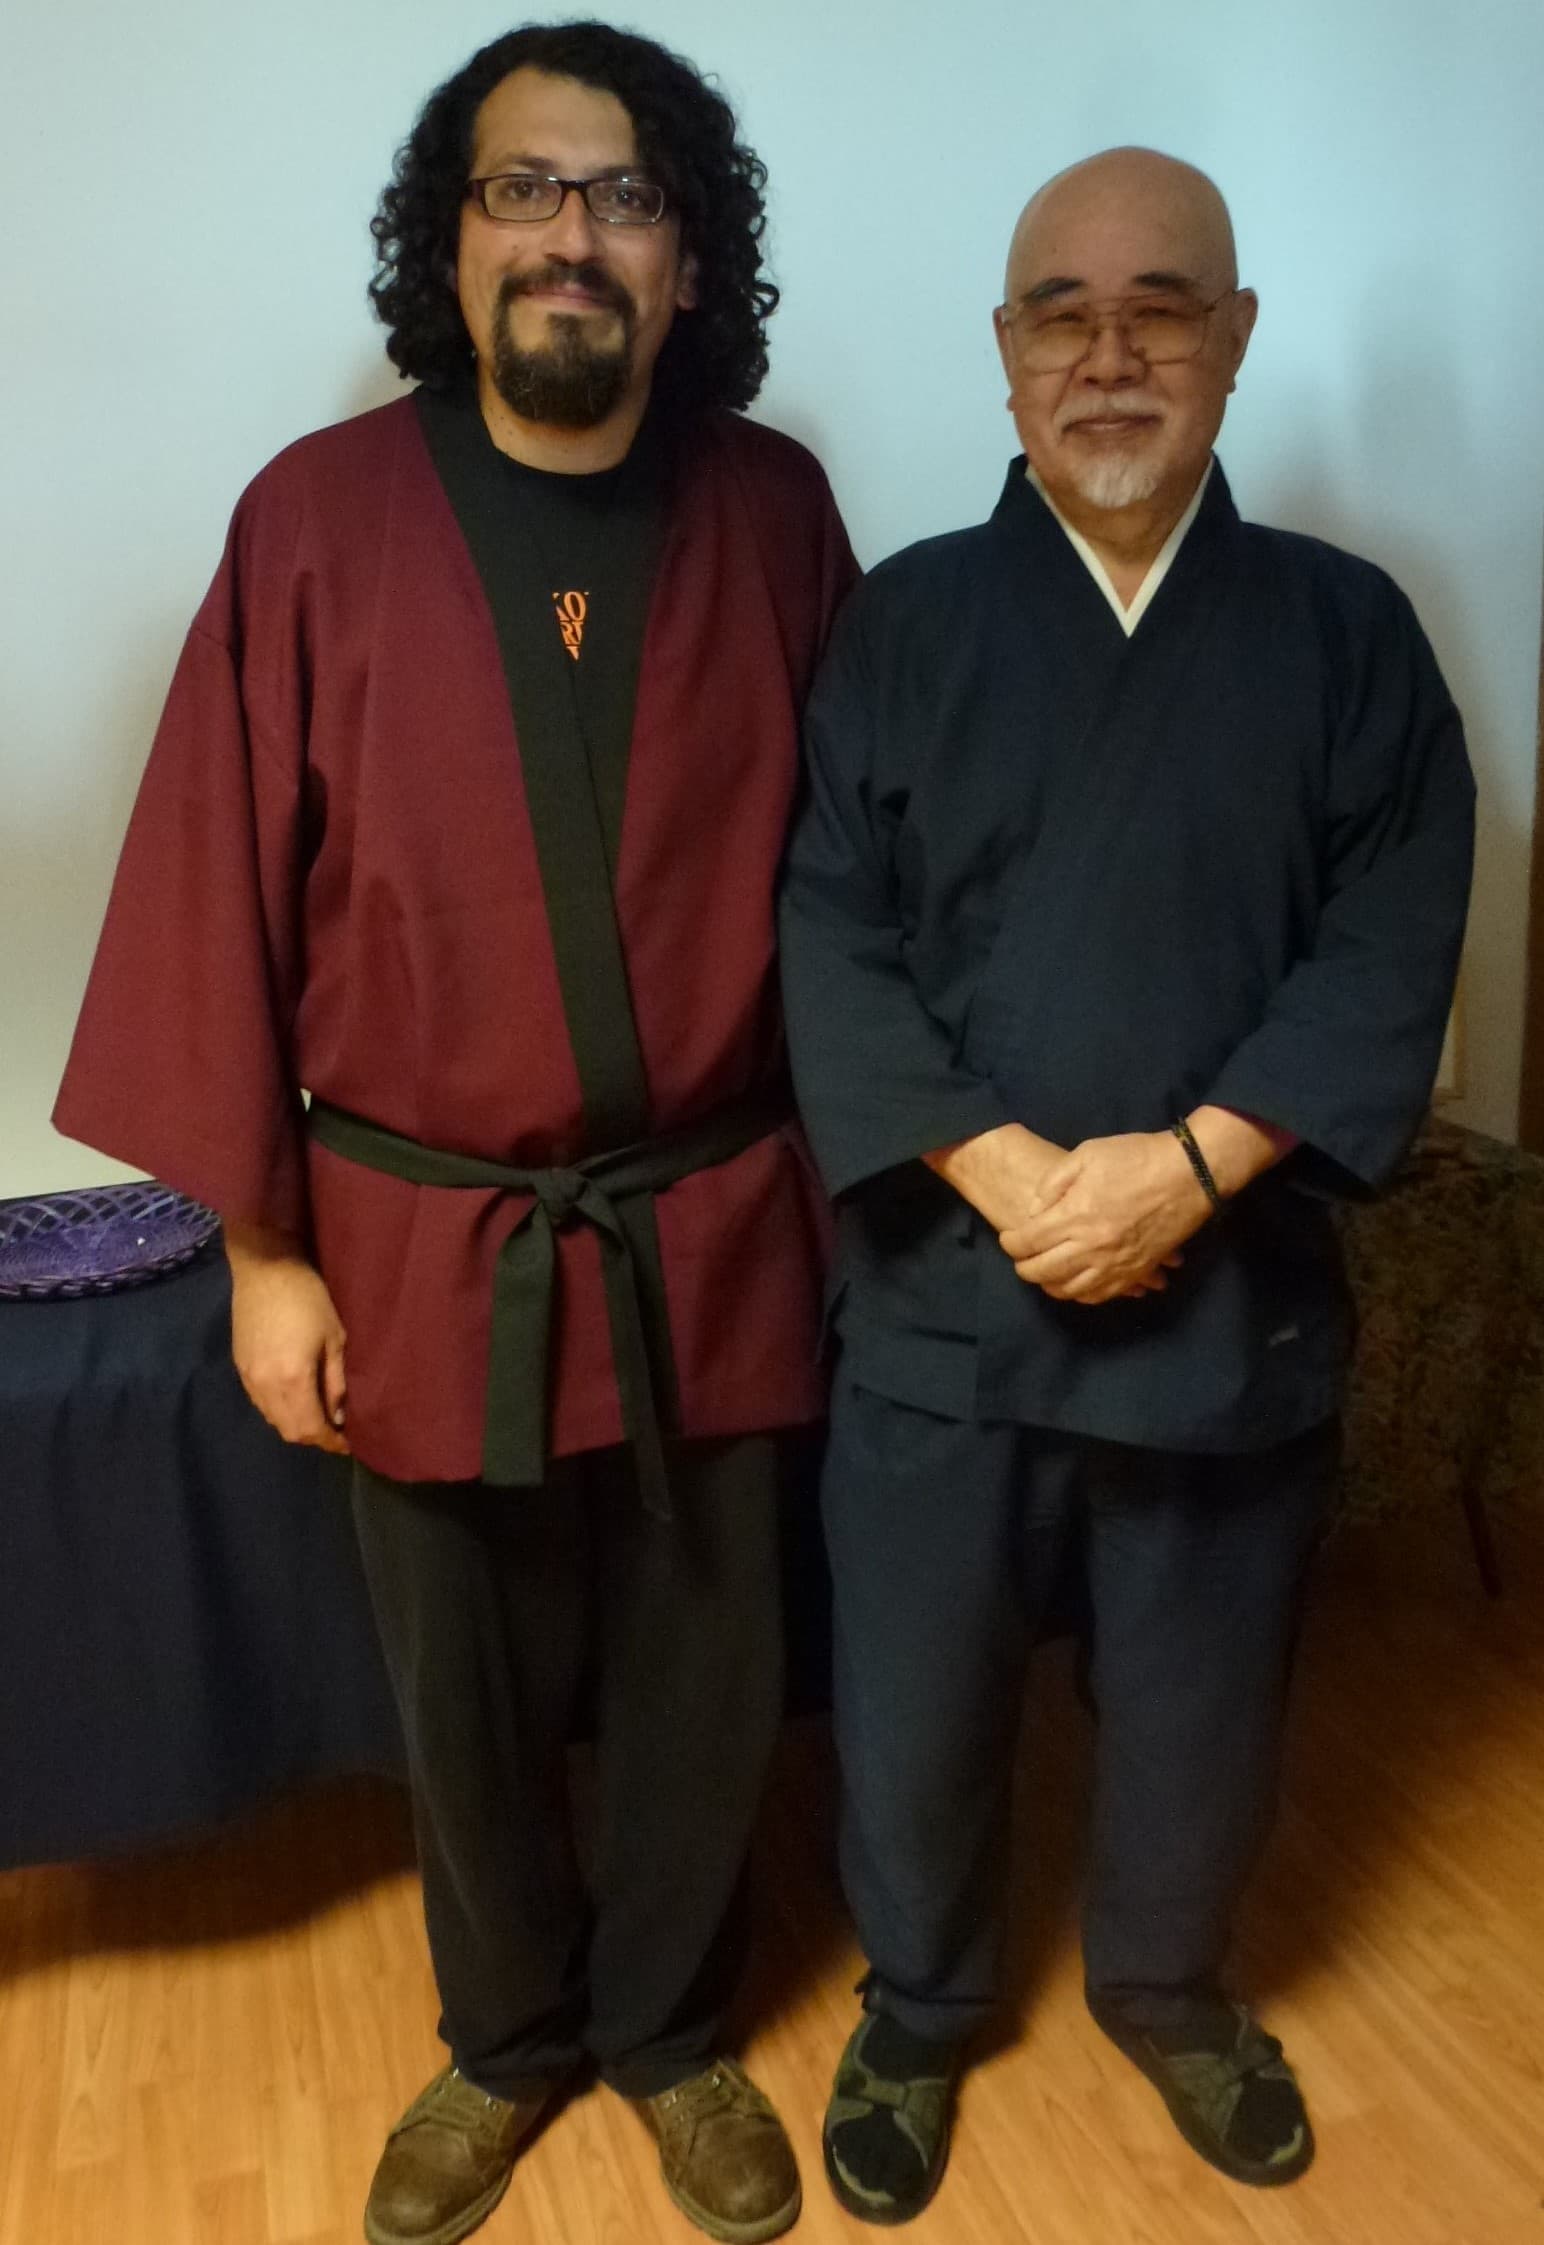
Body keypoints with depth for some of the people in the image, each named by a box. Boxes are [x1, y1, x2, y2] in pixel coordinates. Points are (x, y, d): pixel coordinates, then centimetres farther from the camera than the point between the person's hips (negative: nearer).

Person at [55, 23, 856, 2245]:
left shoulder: (774, 511, -2)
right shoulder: (318, 518, -7)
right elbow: (218, 893, -5)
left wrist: (852, 1165, 5)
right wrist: (260, 1247, -3)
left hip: (712, 1233, 1)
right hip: (426, 1243, 0)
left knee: (703, 1685, 17)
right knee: (468, 1704, 18)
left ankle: (669, 2026, 45)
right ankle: (507, 2038, 46)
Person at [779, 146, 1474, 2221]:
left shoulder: (1346, 628, 3)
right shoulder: (905, 621, 2)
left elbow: (1390, 948, -4)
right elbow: (827, 935, -6)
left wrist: (1189, 1163, -17)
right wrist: (1003, 1170, -17)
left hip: (1231, 1287, 1)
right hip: (943, 1282, 0)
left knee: (1202, 1701, 17)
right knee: (917, 1698, 13)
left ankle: (1168, 1989, 47)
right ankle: (917, 2010, 42)